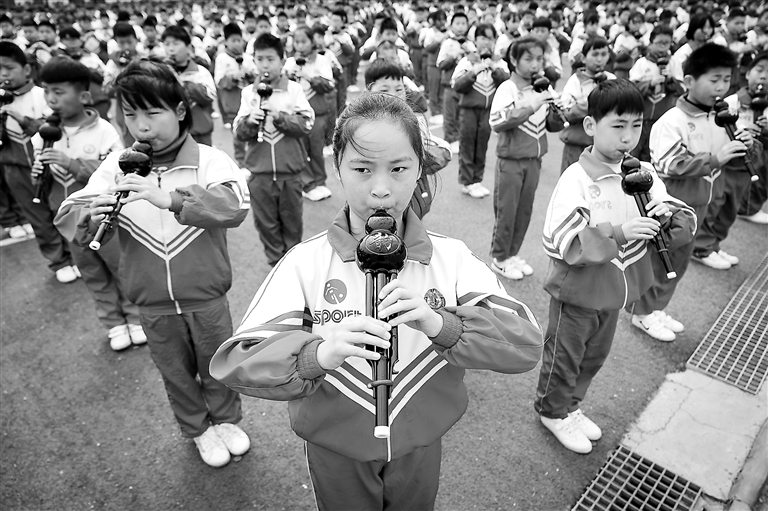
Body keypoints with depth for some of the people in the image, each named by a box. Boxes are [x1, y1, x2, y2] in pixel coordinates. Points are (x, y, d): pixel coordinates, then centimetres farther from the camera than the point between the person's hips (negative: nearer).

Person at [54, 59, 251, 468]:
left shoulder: (208, 159, -14)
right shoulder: (116, 166, -6)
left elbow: (234, 206, -30)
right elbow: (69, 216, -8)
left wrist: (171, 198, -41)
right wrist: (88, 218, -31)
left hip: (206, 298, -2)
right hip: (152, 305, 2)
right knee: (176, 373, 22)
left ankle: (227, 418, 48)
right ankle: (197, 429, 48)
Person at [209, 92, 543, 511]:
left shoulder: (452, 258, -14)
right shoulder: (305, 262, -17)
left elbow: (526, 344, -20)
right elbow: (236, 364, -23)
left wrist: (443, 326, -37)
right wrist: (317, 354, -41)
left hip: (420, 447, 2)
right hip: (335, 451, -1)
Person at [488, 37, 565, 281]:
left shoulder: (542, 89, 7)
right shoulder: (507, 89, -9)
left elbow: (553, 125, 12)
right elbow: (496, 123, -24)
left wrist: (558, 114, -9)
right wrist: (530, 107, -28)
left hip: (534, 159, 6)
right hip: (511, 160, -6)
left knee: (524, 210, 12)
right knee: (506, 210, 2)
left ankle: (512, 253, 26)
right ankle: (499, 258, 16)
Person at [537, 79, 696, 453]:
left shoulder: (644, 174, -1)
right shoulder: (576, 179, -20)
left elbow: (686, 224, 1)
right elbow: (560, 241, -28)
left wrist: (668, 215, -20)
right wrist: (616, 231, -35)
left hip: (615, 290, 6)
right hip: (577, 290, -6)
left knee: (594, 356, 23)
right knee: (564, 357, 13)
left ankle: (571, 405, 47)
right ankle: (552, 411, 38)